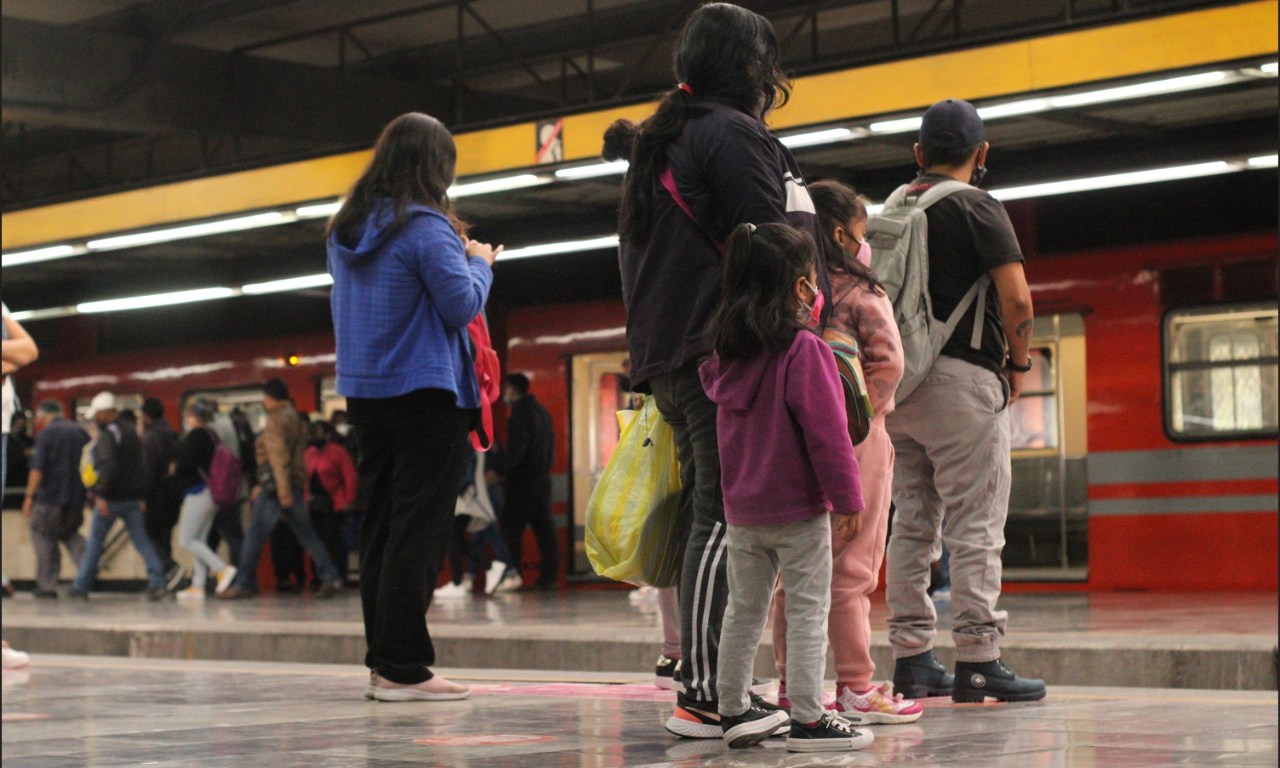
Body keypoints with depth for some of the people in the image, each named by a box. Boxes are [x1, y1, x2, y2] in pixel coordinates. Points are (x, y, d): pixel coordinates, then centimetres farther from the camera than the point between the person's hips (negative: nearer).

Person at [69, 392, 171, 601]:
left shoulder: (108, 435, -13)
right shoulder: (131, 430, 13)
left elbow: (109, 467, -25)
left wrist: (102, 495, -23)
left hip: (112, 497, -7)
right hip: (133, 496, 7)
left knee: (95, 541, 5)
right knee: (141, 540, 4)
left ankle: (81, 586, 13)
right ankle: (157, 582, -9)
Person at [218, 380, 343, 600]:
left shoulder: (277, 420, -9)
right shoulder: (294, 418, 19)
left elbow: (278, 456, -18)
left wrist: (283, 490, -25)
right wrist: (262, 486, 27)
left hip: (276, 487, -9)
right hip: (297, 486, 9)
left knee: (255, 536, -4)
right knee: (306, 534, 7)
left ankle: (244, 584, -3)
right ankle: (330, 578, -3)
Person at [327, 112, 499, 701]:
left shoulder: (347, 228, 11)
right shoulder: (425, 227, -13)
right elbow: (463, 305, -14)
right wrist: (479, 262, 5)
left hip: (362, 389, 8)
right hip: (425, 389, -8)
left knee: (379, 522, 11)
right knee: (419, 526, -6)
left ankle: (382, 659, 14)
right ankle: (402, 667, -7)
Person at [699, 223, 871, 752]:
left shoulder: (727, 354, 5)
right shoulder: (804, 350, -15)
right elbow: (826, 432, -17)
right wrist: (847, 498, -13)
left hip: (742, 509, 7)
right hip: (798, 508, -7)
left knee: (743, 609, 14)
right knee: (807, 611, -2)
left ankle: (733, 710, 19)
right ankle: (808, 719, -3)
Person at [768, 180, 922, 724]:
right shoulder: (862, 292, -6)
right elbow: (888, 361, -14)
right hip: (852, 436, -5)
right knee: (851, 568, -2)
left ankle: (791, 684, 12)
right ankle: (856, 688, 1)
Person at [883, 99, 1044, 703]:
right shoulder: (977, 208, -6)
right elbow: (1017, 299, -15)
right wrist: (1018, 362, -1)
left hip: (898, 379, 7)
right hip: (962, 377, -6)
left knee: (911, 522, 10)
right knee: (976, 527, -4)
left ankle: (910, 658, 12)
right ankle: (977, 660, -5)